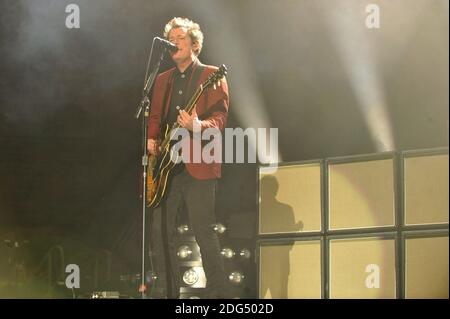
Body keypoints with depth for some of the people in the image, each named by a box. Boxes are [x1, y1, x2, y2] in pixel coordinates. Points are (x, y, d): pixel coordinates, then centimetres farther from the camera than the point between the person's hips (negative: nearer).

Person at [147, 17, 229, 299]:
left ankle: (217, 294, -5)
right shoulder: (163, 79, 19)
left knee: (204, 232, -10)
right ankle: (169, 293, 8)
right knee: (161, 233, 2)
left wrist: (199, 125, -28)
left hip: (198, 164, -6)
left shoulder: (212, 76, 2)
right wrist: (152, 139, 2)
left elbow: (220, 117, -8)